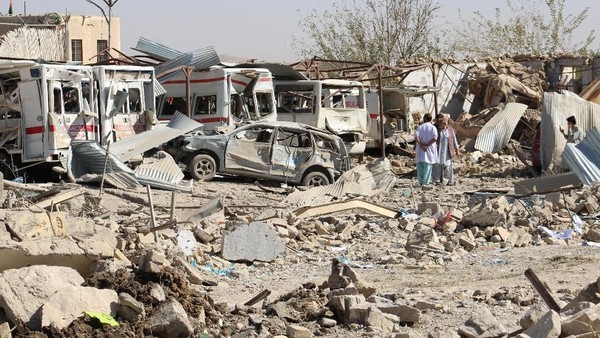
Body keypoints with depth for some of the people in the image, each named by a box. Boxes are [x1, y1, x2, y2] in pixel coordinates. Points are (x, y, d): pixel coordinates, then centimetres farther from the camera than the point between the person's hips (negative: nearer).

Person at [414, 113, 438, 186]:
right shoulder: (433, 127, -2)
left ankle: (421, 181, 5)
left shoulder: (420, 127, 2)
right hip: (429, 149, -1)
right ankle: (426, 181, 0)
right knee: (428, 164, 3)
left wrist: (421, 145, -14)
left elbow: (416, 137, -13)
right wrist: (427, 145, -11)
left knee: (420, 164, 8)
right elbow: (435, 138, -16)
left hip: (421, 149, 1)